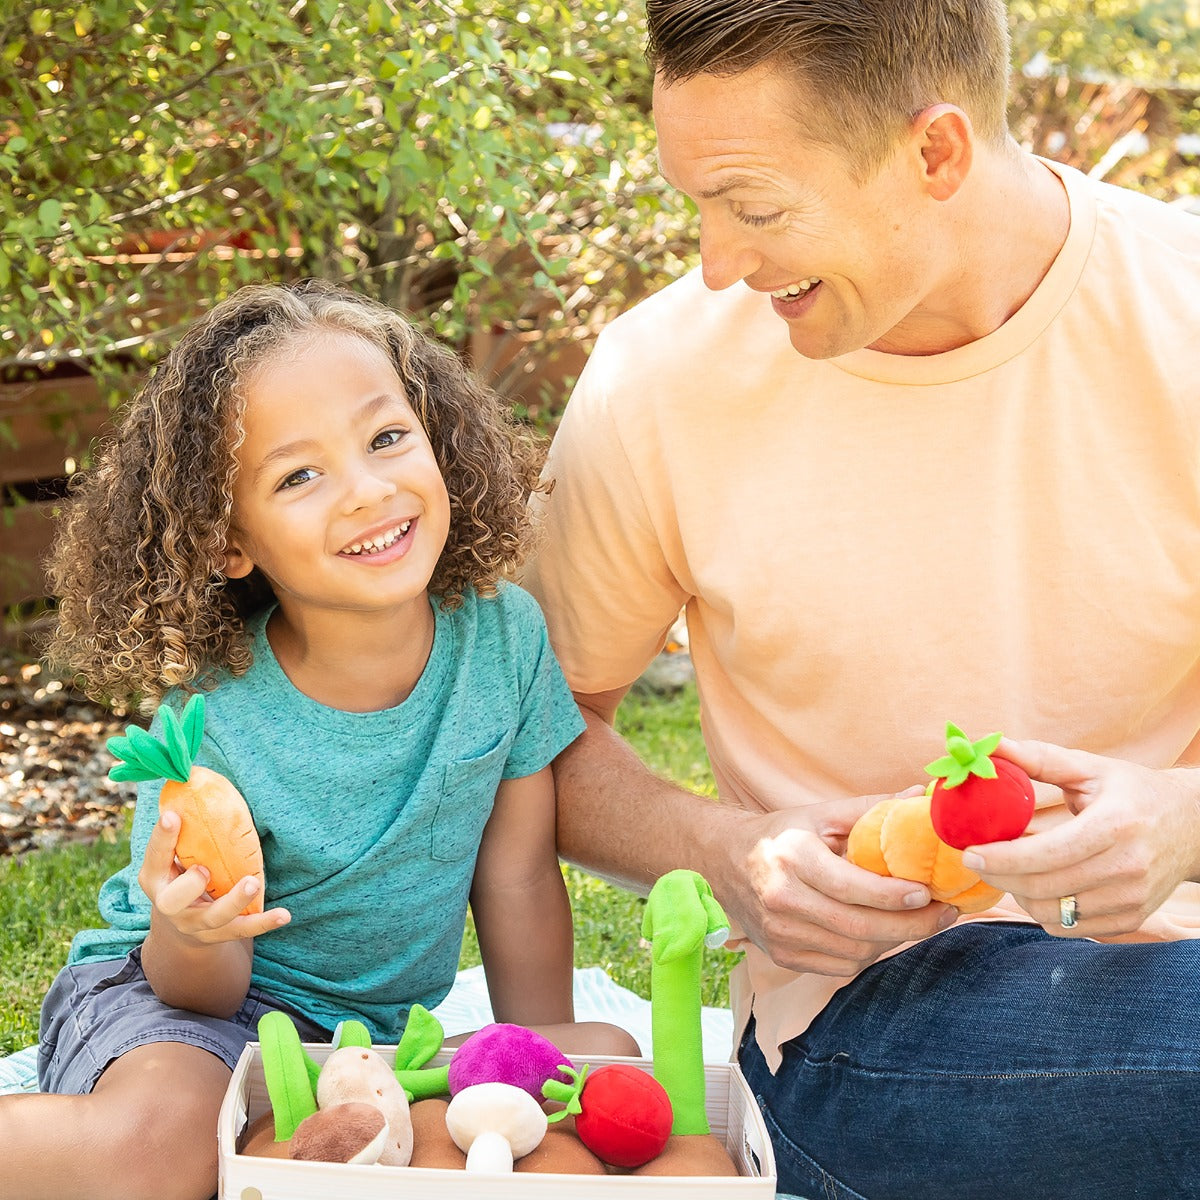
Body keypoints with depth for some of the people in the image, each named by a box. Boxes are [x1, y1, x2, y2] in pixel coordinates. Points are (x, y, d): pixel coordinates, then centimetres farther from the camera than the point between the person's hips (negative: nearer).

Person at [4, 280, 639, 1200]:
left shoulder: (504, 634, -14)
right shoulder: (214, 718, -23)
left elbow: (518, 880, -2)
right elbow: (206, 994, -14)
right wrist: (191, 934, -37)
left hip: (380, 1029, 5)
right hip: (184, 999, -5)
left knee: (610, 1060, -17)